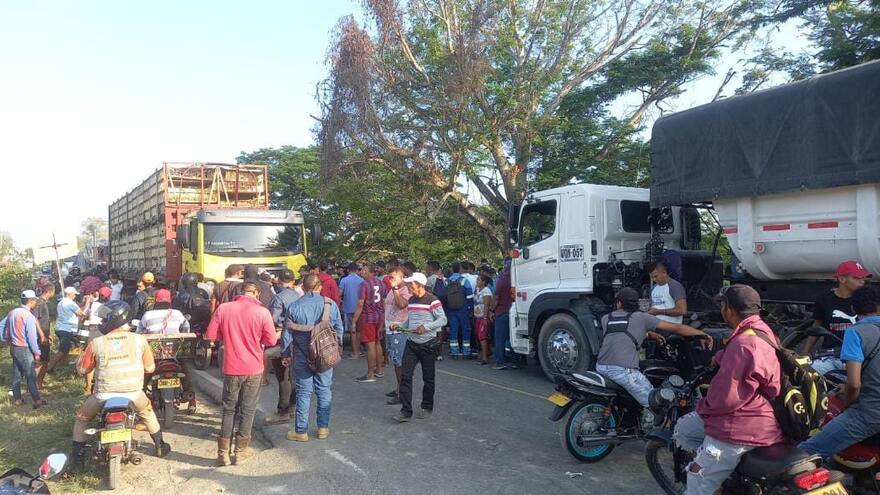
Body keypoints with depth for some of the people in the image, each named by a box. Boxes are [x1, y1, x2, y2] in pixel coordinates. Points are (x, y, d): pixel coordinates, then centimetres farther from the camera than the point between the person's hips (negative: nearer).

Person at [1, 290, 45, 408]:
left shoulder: (12, 312, 5)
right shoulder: (29, 316, -19)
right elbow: (32, 337, -19)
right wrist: (37, 352, -12)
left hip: (14, 348, 8)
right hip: (25, 350, -8)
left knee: (16, 374, 15)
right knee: (31, 376, -4)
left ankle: (17, 399, 23)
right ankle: (36, 401, -3)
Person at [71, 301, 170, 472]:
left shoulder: (96, 343, -7)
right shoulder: (139, 340, -5)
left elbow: (82, 369, 5)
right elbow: (150, 368, 4)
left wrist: (82, 355, 25)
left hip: (104, 394, -1)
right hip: (133, 393, 1)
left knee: (81, 419, 28)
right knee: (147, 412, 32)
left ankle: (78, 459, 28)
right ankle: (160, 446, 40)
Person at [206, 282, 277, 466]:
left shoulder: (223, 308, -5)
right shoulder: (262, 312, -11)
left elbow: (210, 335, -1)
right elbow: (271, 341, -8)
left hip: (231, 368, 2)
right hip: (254, 369, -2)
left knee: (228, 409, 15)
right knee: (248, 410, 11)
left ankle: (223, 453, 19)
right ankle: (241, 451, 20)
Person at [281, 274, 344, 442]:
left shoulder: (294, 307, -8)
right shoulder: (331, 304, -6)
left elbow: (287, 334, -4)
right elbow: (339, 328, 1)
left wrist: (286, 354, 8)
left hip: (302, 357, -1)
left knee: (303, 392, 7)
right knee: (324, 390, 12)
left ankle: (301, 430, 14)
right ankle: (323, 428, 19)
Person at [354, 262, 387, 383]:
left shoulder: (364, 284, -14)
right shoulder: (380, 282, 7)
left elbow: (360, 304, -17)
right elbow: (384, 301, 11)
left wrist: (354, 321, -13)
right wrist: (383, 316, 21)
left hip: (367, 317, -7)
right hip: (379, 317, 7)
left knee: (370, 345, -3)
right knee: (377, 343, 18)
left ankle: (370, 374, 3)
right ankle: (379, 369, 28)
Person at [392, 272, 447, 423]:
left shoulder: (432, 300, -12)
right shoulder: (411, 300, 10)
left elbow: (443, 320, -14)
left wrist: (426, 327, -24)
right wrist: (399, 326, 2)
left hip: (428, 344, -5)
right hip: (411, 343, 5)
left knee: (428, 378, 9)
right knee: (406, 376, -4)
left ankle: (427, 407, 26)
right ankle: (406, 411, -1)